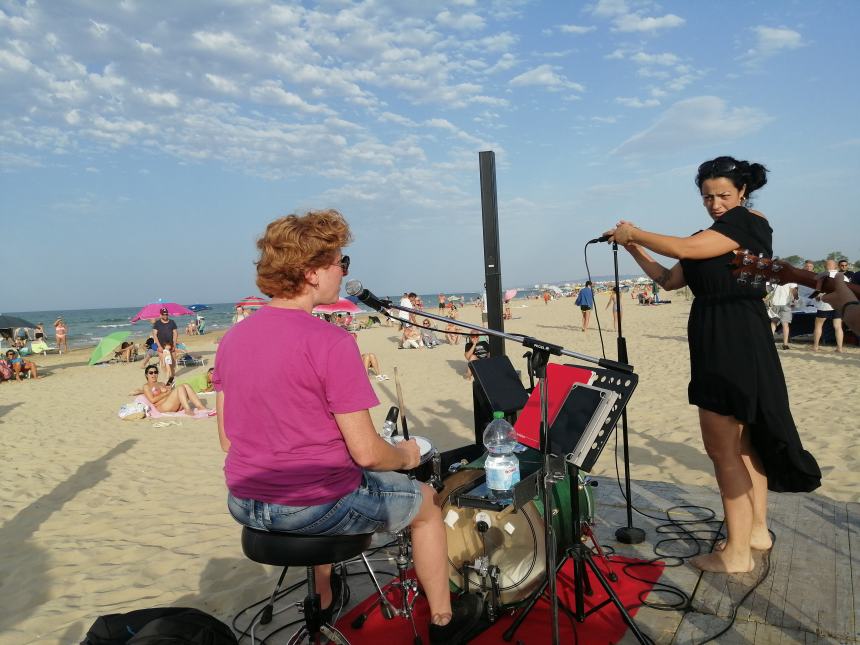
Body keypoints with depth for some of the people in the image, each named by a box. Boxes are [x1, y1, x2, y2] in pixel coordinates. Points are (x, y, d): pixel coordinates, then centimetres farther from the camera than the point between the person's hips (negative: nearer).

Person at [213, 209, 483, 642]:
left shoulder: (231, 339, 0)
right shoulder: (331, 343, -22)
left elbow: (227, 440, 8)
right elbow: (366, 452, -20)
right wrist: (406, 455, 1)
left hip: (244, 504, 7)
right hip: (315, 506, -7)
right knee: (426, 501, 18)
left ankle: (323, 604, 49)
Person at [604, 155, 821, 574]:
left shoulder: (749, 223, -10)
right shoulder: (709, 237, 16)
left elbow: (682, 248, -22)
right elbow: (668, 280, 16)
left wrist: (632, 231, -8)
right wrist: (633, 250, 7)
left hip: (735, 346, -10)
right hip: (717, 345, 10)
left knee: (721, 448, -5)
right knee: (743, 443, 17)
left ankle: (736, 552, 5)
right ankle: (757, 530, 30)